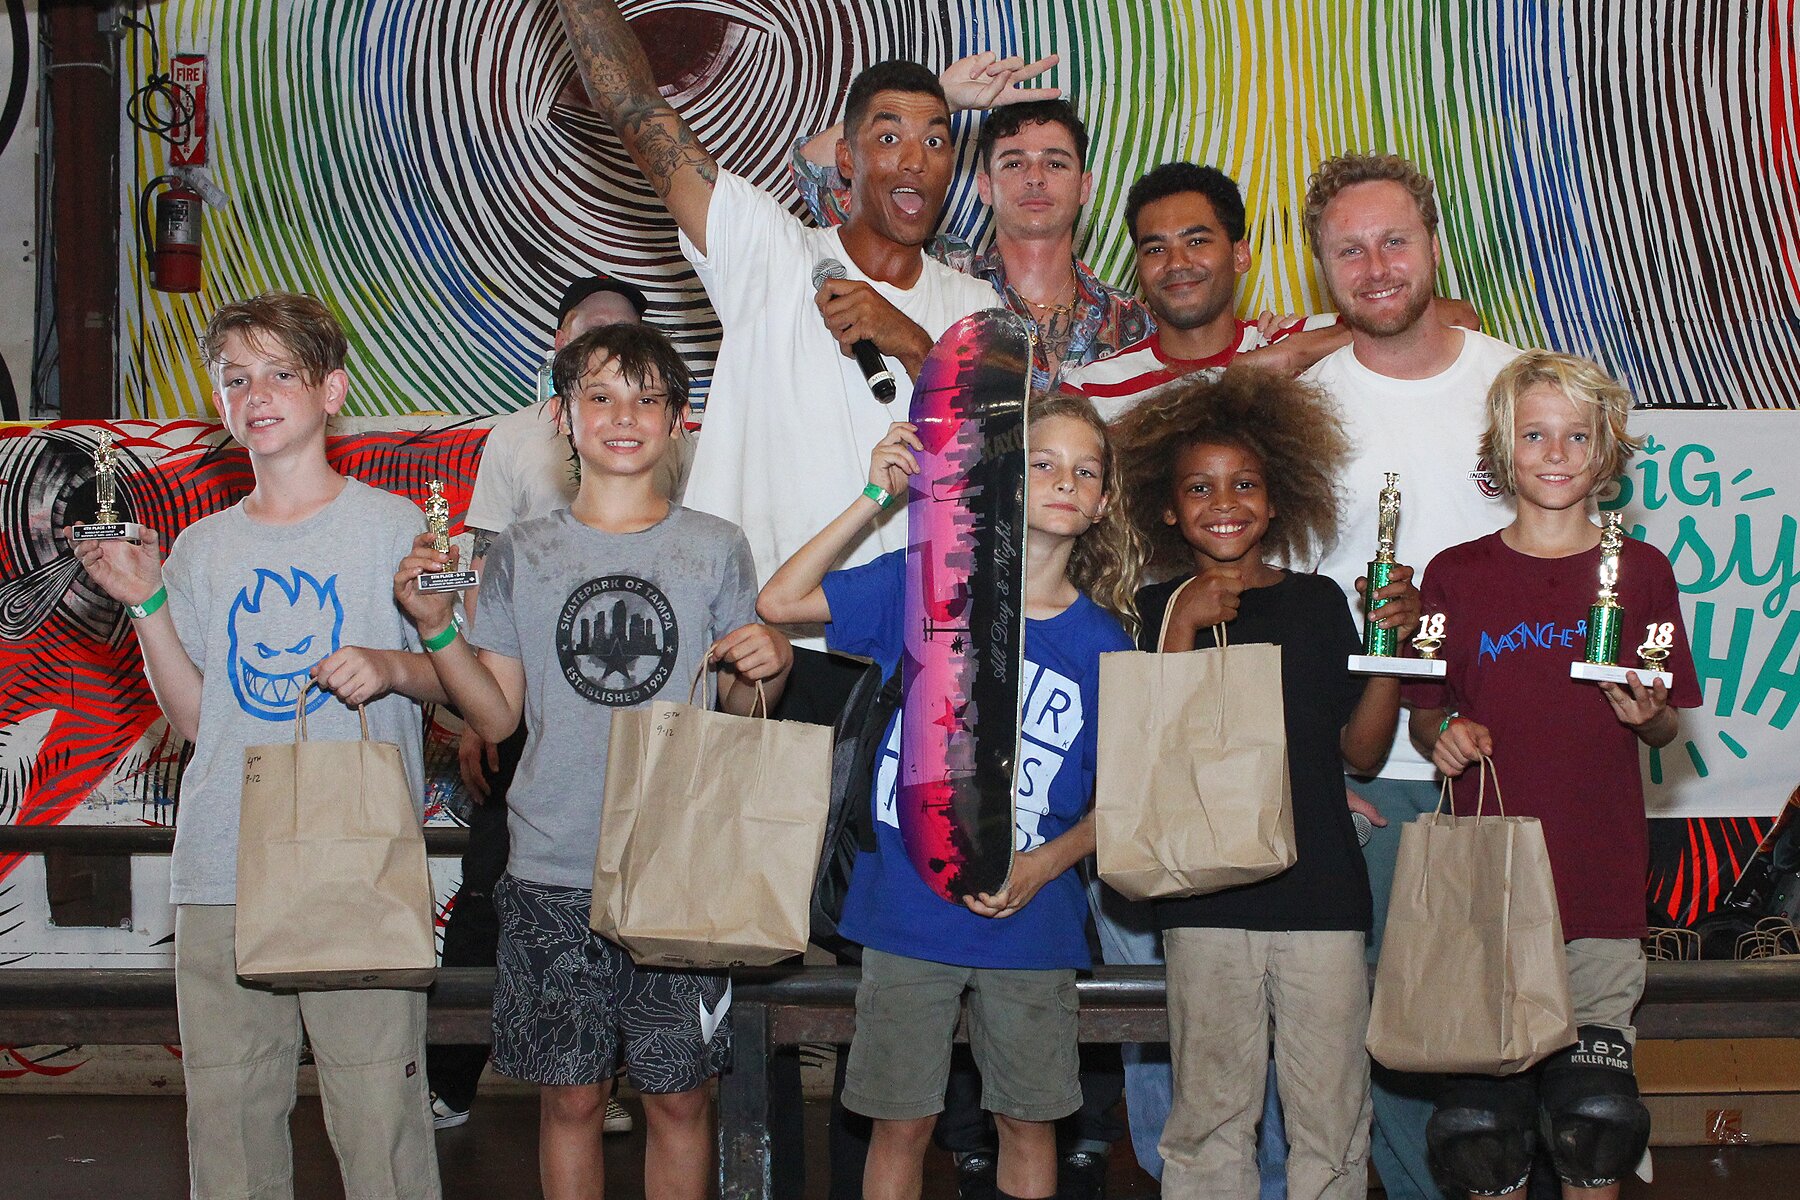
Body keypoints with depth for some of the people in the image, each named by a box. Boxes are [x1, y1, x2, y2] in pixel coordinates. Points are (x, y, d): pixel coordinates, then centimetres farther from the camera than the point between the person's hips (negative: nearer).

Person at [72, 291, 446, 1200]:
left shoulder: (392, 526, 3)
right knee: (226, 1113, 6)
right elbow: (196, 718, 11)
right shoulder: (202, 550, 14)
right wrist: (147, 605, 2)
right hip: (222, 873, 4)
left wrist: (394, 667, -14)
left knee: (378, 1108, -5)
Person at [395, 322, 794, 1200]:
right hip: (553, 869, 1)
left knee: (679, 1095, 7)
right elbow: (497, 716, 6)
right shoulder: (523, 554, 6)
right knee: (569, 1095, 7)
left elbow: (741, 714, 7)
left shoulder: (715, 550, 4)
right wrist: (435, 628, -6)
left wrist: (767, 670, -13)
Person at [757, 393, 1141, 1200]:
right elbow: (778, 602, -6)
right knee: (902, 1123, 8)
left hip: (1029, 923, 1)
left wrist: (1045, 864, -13)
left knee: (1029, 1122, 12)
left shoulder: (1102, 643, -1)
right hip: (908, 913, -1)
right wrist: (874, 498, -11)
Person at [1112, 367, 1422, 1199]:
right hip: (1207, 892, -1)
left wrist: (1390, 648, -4)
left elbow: (1361, 750, 10)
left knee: (1333, 1114, 2)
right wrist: (1182, 627, -12)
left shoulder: (1317, 601, 10)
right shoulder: (1159, 609, 5)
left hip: (1321, 888, 1)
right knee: (1209, 1111, 4)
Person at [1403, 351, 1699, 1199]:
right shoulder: (1455, 575, 5)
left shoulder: (1640, 572, 6)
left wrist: (1646, 715, -11)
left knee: (1594, 1114, -3)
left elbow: (1665, 730, 11)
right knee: (1482, 1119, -1)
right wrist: (1445, 734, -10)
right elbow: (1422, 718, 12)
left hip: (1600, 885, 0)